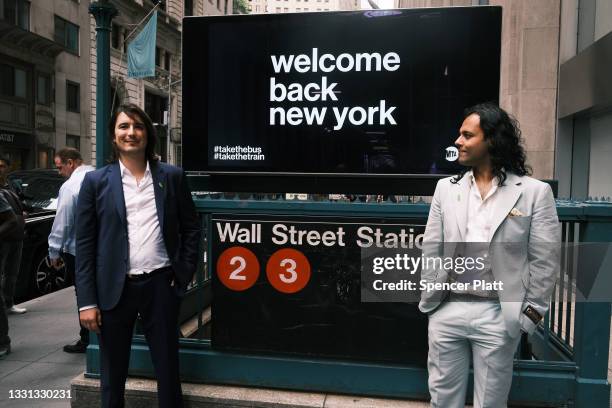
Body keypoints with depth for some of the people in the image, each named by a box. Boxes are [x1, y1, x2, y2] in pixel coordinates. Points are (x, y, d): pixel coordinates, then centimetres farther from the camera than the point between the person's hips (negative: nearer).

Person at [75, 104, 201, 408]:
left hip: (161, 285, 0)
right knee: (112, 376, 15)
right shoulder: (96, 181, 2)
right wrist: (87, 301, -4)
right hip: (114, 289, 0)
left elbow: (191, 227, 9)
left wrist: (185, 273, 1)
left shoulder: (171, 176, 4)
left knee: (168, 371, 11)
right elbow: (84, 243, 0)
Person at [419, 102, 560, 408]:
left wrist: (531, 312, -4)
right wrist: (428, 299, 2)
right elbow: (431, 250, 5)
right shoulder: (446, 188, 4)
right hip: (447, 310, 3)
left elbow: (545, 260, -4)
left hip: (499, 315, -2)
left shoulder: (534, 192, -5)